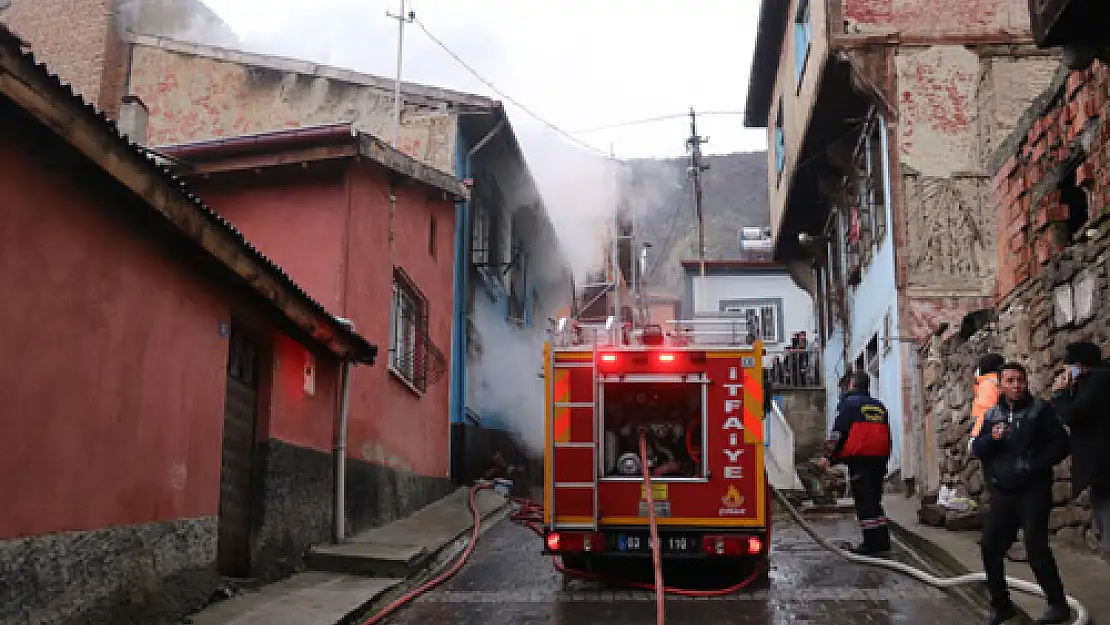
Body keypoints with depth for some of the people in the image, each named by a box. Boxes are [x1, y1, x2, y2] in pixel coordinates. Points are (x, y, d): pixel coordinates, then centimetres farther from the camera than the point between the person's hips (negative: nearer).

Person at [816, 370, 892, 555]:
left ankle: (872, 541, -10)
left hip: (859, 458, -7)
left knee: (863, 500, -6)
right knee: (874, 499, 14)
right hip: (880, 457, 7)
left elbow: (838, 431, -7)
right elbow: (887, 434, 23)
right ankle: (882, 540, 12)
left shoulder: (849, 402, -2)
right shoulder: (879, 406, 19)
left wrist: (829, 457, -4)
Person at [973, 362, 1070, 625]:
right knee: (990, 547, 4)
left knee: (1036, 547, -11)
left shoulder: (1040, 410, -2)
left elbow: (1060, 443, -6)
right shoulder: (991, 415, 10)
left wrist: (1034, 466, -15)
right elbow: (976, 449, 6)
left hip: (1033, 491, -5)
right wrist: (992, 438, -14)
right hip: (1001, 494, 5)